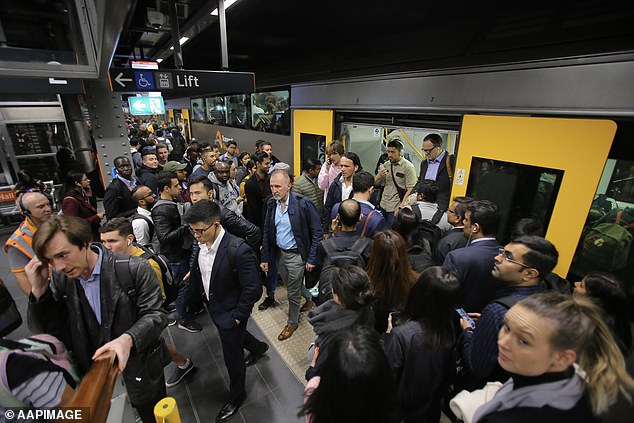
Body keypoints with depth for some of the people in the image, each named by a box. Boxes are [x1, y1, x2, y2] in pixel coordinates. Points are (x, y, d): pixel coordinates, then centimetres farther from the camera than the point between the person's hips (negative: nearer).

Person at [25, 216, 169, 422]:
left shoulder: (134, 269, -23)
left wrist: (128, 339, -37)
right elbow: (46, 332, -4)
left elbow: (155, 314, -18)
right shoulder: (60, 278, -8)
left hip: (140, 365, -3)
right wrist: (39, 290, -18)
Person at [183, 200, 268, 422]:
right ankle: (258, 347, 64)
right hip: (214, 307, 7)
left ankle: (236, 396, 43)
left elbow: (252, 289, -26)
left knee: (232, 356, 13)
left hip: (231, 312, -7)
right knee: (234, 335, 32)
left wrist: (238, 316, -18)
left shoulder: (238, 250, -34)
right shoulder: (201, 242, -12)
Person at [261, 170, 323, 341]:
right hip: (279, 253, 6)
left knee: (293, 292, 10)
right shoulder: (271, 204, -2)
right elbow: (267, 232, 4)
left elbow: (317, 233, -15)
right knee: (291, 286, 23)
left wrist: (312, 259, -16)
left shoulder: (304, 204, -20)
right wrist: (265, 258, 3)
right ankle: (310, 297, 52)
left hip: (296, 255, -6)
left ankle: (292, 322, 35)